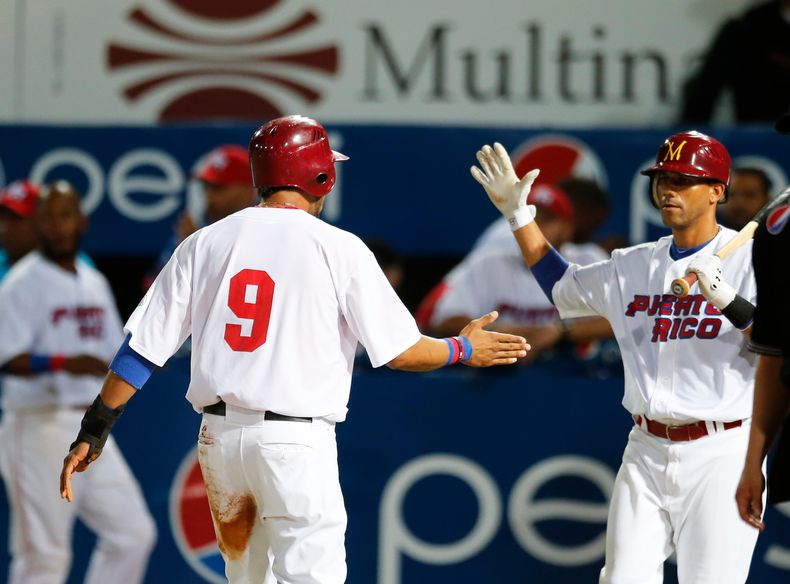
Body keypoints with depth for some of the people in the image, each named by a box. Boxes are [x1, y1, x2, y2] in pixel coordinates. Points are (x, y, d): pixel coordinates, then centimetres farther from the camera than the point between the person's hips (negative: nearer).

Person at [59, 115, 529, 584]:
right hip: (295, 441, -5)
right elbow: (400, 350, -4)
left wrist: (94, 431, 8)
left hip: (219, 437, 5)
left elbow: (144, 347, 3)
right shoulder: (339, 248, -6)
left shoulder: (206, 242, 5)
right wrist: (463, 349, 15)